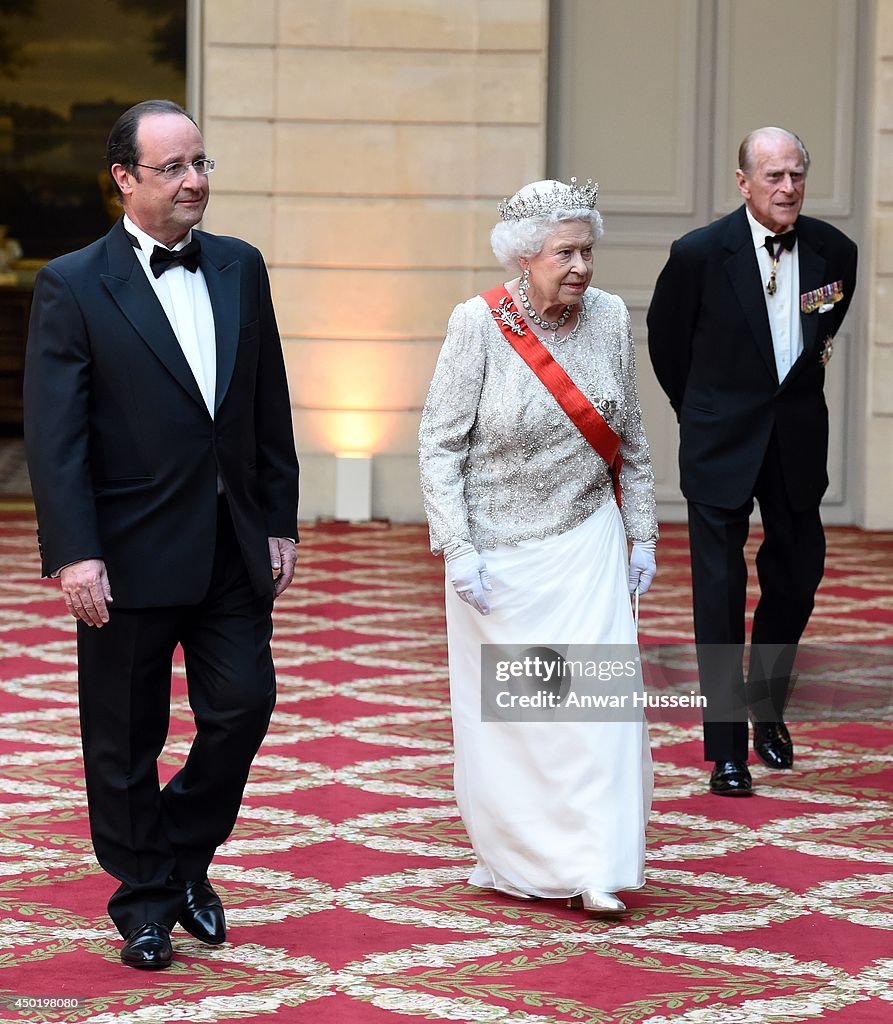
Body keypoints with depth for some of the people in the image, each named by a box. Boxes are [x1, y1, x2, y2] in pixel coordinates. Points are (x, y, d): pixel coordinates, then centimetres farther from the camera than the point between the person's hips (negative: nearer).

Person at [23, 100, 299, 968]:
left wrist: (280, 523, 8)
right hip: (131, 554, -4)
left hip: (232, 547, 4)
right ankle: (143, 900, 21)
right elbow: (54, 434, -12)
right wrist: (75, 555, -18)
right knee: (126, 740, 6)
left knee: (243, 708, 2)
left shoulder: (239, 268, 7)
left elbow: (269, 408, 11)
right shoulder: (71, 286, -8)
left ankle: (185, 858, 25)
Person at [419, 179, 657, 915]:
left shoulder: (609, 317, -1)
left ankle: (594, 868, 0)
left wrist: (642, 534, 10)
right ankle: (512, 859, 19)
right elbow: (439, 444, -10)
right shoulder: (479, 324, -12)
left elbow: (631, 438, 10)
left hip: (585, 544, 2)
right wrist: (458, 549, -15)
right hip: (497, 551, -2)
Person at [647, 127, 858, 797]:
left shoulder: (833, 252, -4)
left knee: (798, 572, 11)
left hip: (798, 436, 4)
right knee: (721, 588, -5)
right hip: (722, 440, -3)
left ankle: (768, 704, 35)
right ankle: (727, 747, 0)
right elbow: (666, 338, 4)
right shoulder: (701, 253, -13)